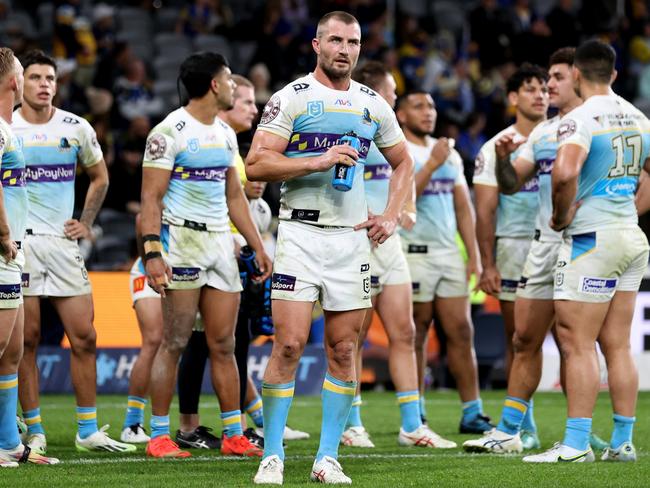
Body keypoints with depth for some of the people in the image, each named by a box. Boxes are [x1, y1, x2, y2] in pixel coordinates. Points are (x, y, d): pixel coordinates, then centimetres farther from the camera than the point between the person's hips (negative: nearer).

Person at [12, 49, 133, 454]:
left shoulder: (76, 128, 7)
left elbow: (100, 178, 21)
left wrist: (87, 222, 12)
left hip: (64, 240, 3)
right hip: (19, 241, -3)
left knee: (84, 338, 1)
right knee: (27, 338, -2)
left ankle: (88, 430, 8)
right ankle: (34, 431, 4)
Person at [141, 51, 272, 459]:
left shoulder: (226, 134, 16)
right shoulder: (171, 132, -8)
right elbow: (151, 198, -11)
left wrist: (258, 246, 17)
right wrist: (153, 252, -20)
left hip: (221, 242, 7)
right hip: (182, 239, -7)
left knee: (224, 344, 7)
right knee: (174, 343, -6)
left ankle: (234, 435, 10)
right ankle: (159, 436, -1)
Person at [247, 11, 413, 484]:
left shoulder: (373, 104, 11)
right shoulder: (292, 98, -2)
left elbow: (403, 163, 24)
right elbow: (257, 164, -10)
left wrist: (391, 216, 10)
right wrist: (320, 161, -19)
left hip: (352, 236, 4)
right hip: (301, 233, -4)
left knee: (344, 349, 3)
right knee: (289, 345, -9)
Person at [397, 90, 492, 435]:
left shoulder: (450, 154, 17)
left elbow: (463, 207, 17)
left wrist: (474, 255, 11)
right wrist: (432, 164, -20)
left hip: (449, 252, 6)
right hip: (413, 252, -6)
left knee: (462, 332, 2)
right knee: (415, 336, -1)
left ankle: (472, 413, 5)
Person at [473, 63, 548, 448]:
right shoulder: (497, 148, 4)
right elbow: (485, 211, 1)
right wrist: (487, 265, -6)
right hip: (514, 247, -1)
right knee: (519, 340, 1)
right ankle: (524, 425, 7)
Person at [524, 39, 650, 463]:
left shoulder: (581, 119, -14)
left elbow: (565, 174, -30)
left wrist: (561, 216, -14)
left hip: (592, 238, -8)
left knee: (577, 343, -5)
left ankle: (576, 444, -6)